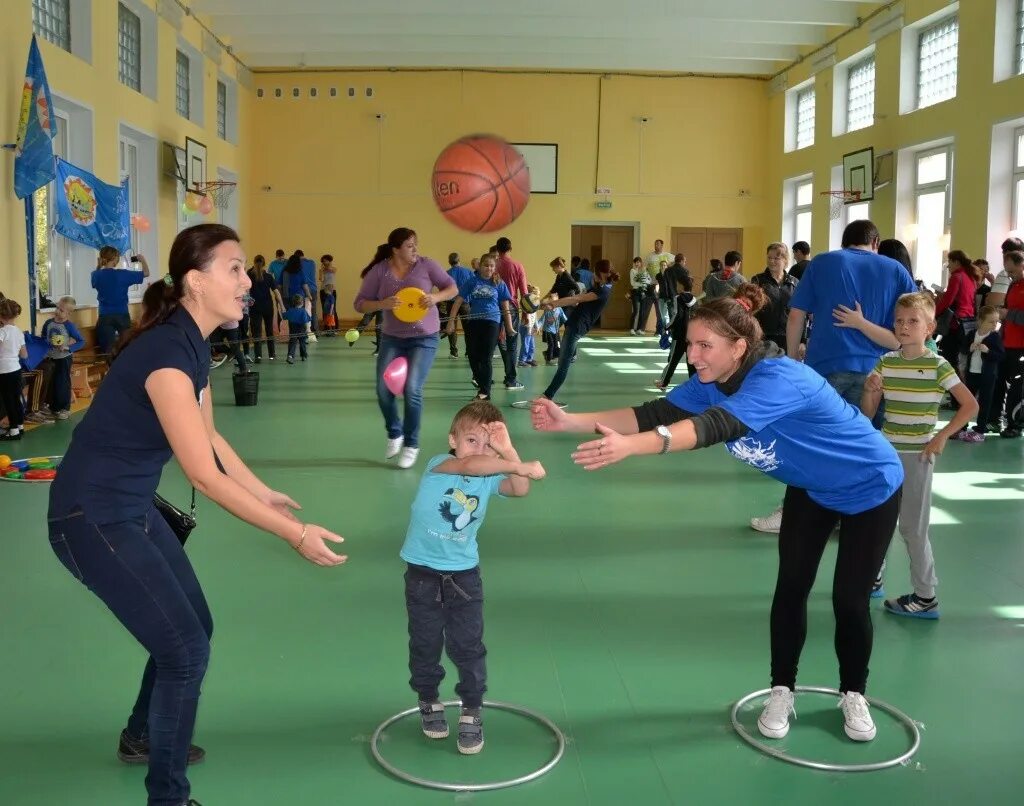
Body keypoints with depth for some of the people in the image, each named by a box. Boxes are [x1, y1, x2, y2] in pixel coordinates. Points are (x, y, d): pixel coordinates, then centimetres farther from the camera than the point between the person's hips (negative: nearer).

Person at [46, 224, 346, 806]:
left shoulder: (193, 342, 1)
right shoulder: (166, 351, -28)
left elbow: (209, 438, 14)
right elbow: (205, 477, -29)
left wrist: (265, 494, 19)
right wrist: (295, 533, -27)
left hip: (133, 509, 9)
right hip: (93, 520, -9)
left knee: (192, 627, 20)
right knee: (186, 649, -6)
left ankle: (142, 737, 44)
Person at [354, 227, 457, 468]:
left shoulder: (425, 265, -8)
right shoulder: (379, 271, -7)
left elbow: (452, 288, 1)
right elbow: (360, 304, -4)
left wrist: (435, 297, -20)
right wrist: (382, 304, -23)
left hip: (424, 338, -2)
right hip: (392, 338, 2)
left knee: (412, 390, -14)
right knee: (384, 389, -4)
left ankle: (411, 444, 4)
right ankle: (394, 434, 24)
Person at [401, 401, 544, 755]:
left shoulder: (490, 477, -6)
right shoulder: (439, 464, -17)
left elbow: (520, 489, -25)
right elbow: (469, 465, -39)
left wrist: (508, 453, -34)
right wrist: (521, 467, -44)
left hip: (464, 573, 2)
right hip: (422, 571, -2)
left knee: (467, 647, 3)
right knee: (425, 644, 13)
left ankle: (471, 712, 18)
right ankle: (429, 702, 34)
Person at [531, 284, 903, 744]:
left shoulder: (779, 378, -41)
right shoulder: (711, 382, -16)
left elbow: (717, 425, -57)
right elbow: (656, 413, -26)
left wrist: (631, 446, -71)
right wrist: (569, 420, -39)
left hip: (870, 487, -6)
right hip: (811, 489, 6)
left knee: (849, 599, 2)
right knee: (791, 588, 4)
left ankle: (854, 696, 27)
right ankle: (782, 691, 22)